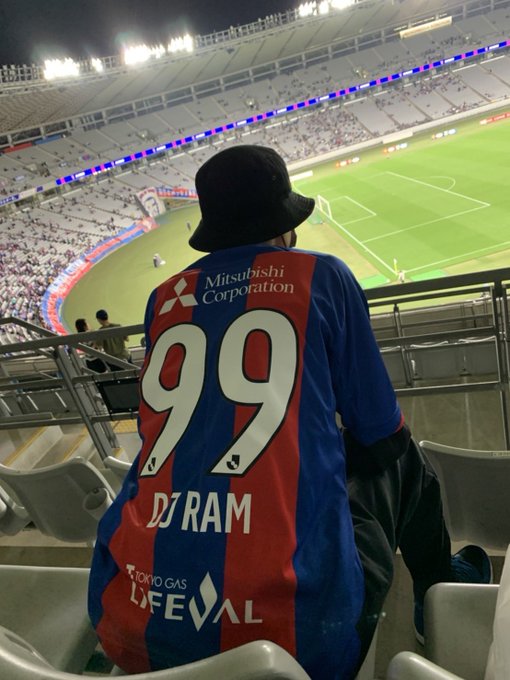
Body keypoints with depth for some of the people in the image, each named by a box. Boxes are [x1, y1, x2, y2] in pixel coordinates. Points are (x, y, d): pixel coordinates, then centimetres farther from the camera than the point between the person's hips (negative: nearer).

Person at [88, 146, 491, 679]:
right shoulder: (321, 275, 0)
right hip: (294, 621, -4)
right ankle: (443, 587, 48)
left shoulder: (164, 298, 10)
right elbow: (379, 427, 7)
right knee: (397, 453, 22)